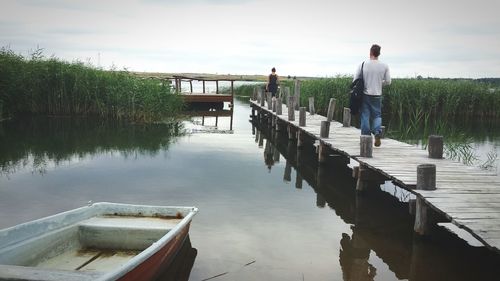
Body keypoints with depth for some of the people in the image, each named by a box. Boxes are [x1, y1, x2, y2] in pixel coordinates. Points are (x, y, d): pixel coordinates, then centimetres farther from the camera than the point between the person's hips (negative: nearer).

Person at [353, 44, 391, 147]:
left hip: (365, 95, -1)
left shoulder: (363, 65, -6)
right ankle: (378, 132, -11)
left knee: (365, 116, 7)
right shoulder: (384, 66, -2)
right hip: (377, 95, 1)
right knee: (377, 115, 12)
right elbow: (388, 81, 4)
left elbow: (355, 80, -2)